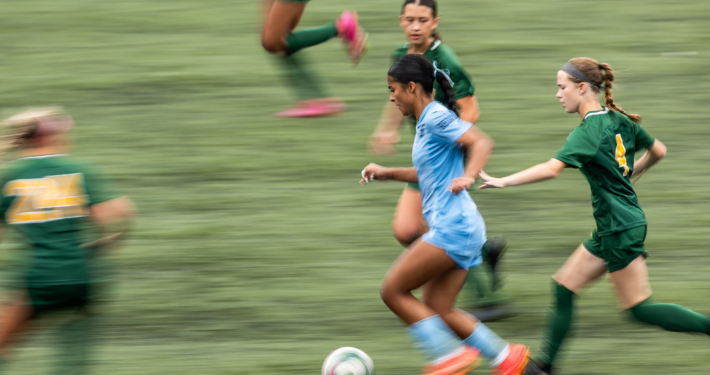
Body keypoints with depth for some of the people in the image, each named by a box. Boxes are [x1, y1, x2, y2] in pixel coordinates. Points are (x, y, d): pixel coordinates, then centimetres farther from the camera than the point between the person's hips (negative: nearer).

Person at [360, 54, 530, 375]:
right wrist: (387, 174, 27)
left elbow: (482, 143, -24)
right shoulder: (426, 122, 18)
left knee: (393, 291, -6)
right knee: (437, 310, 9)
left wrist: (467, 176, -39)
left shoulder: (436, 117, -11)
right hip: (453, 230, 10)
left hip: (452, 227, -10)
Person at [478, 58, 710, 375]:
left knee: (640, 308, -4)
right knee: (563, 287, 11)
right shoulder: (619, 120, 7)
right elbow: (658, 151, 19)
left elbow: (551, 169, -30)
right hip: (611, 229, 9)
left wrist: (501, 182, -27)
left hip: (619, 227, -9)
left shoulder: (588, 132, -18)